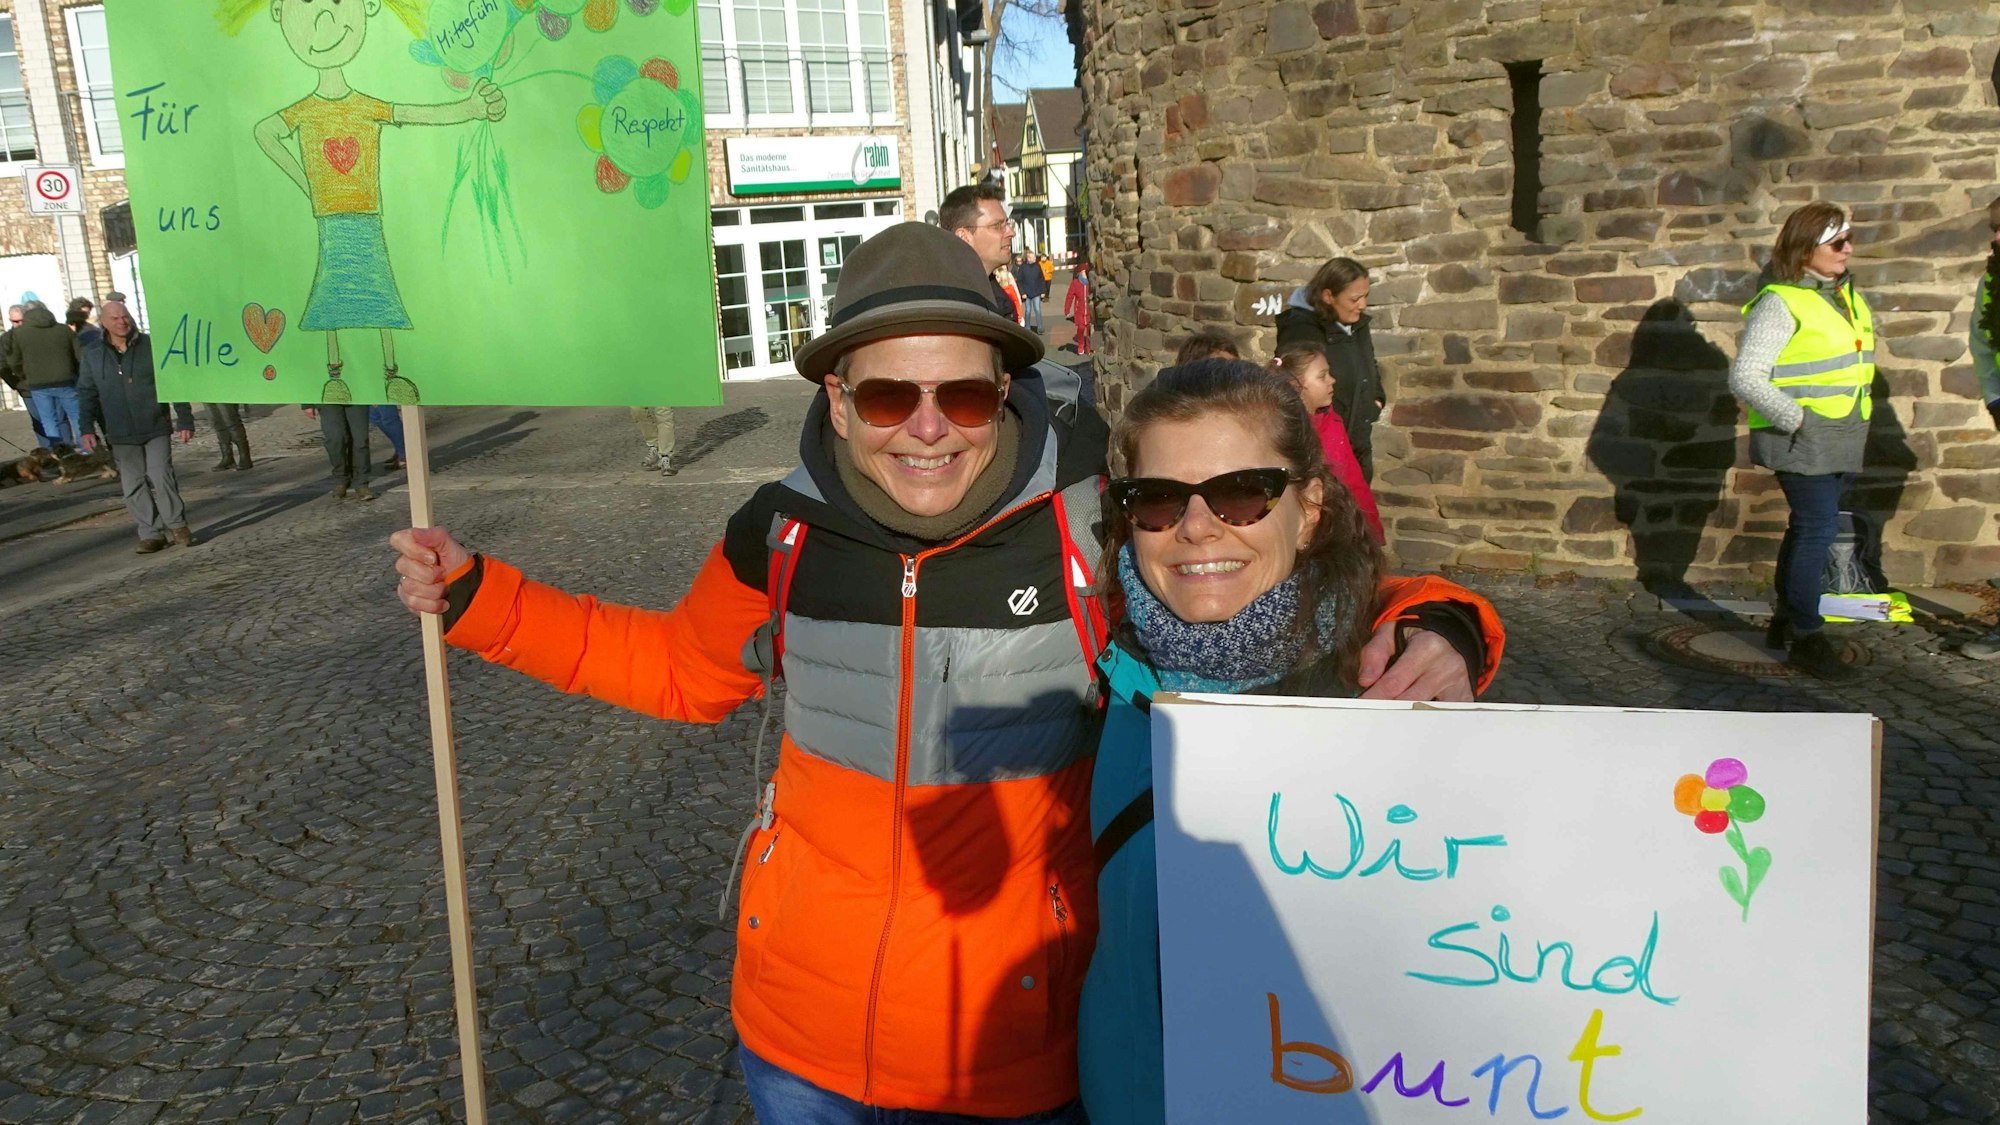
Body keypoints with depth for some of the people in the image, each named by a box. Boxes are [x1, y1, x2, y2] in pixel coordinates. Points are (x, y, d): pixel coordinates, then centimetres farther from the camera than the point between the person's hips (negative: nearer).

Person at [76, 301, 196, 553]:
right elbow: (87, 393, 10)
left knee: (161, 477, -10)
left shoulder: (151, 346, -1)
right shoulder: (93, 354, 6)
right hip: (121, 434, 2)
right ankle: (150, 534, 9)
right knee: (134, 485, 3)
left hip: (156, 428, -2)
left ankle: (177, 525, 6)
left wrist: (185, 420, -2)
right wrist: (87, 428, 3)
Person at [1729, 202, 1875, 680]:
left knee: (1809, 527, 15)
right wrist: (1796, 420, -20)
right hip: (1802, 440, -8)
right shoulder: (1780, 303, -14)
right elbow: (1745, 377, -19)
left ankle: (1786, 619, 27)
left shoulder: (1844, 294, 14)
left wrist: (1855, 424, 14)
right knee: (1817, 529, -9)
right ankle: (1808, 636, 0)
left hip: (1839, 438, 8)